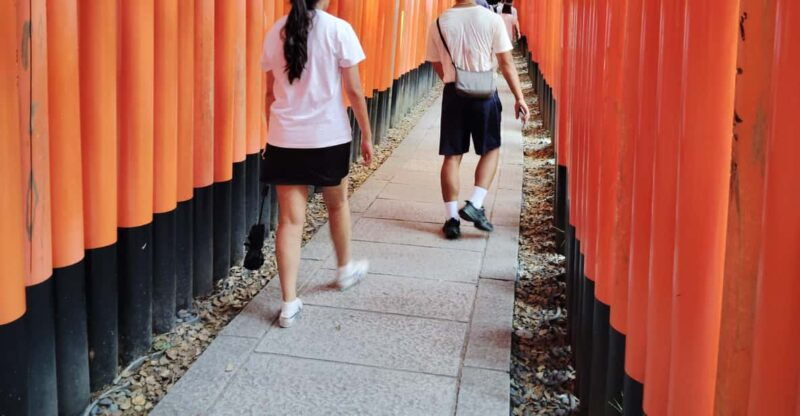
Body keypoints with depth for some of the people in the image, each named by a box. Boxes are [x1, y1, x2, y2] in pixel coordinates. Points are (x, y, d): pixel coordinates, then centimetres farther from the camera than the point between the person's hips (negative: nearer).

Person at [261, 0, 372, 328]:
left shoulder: (276, 32, 3)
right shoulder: (338, 30, -9)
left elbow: (271, 92, 9)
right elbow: (354, 91, -7)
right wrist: (366, 134, 3)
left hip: (285, 138, 3)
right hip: (329, 136, -2)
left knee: (290, 219, 3)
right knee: (337, 204, 22)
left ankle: (289, 304, 2)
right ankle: (345, 270, 42)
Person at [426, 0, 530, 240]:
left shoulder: (439, 23, 0)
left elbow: (436, 64, 10)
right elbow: (506, 63, -5)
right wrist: (519, 98, 0)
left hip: (453, 94, 1)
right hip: (484, 94, -1)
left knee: (452, 156, 7)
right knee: (491, 150, 16)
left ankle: (452, 218, 7)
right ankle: (474, 205, 3)